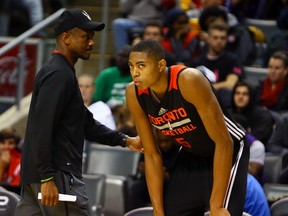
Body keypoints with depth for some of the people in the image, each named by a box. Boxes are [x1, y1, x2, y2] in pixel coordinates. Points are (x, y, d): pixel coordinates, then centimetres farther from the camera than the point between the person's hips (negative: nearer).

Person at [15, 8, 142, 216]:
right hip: (57, 175, -10)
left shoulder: (63, 72, 20)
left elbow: (86, 122, 27)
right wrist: (48, 178, -24)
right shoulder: (59, 74, -12)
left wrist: (125, 140, 22)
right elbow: (42, 129, -21)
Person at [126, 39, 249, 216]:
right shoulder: (134, 95, -15)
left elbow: (223, 142, -29)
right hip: (190, 155, 6)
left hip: (227, 152, -6)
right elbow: (152, 155, -5)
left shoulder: (189, 80, -33)